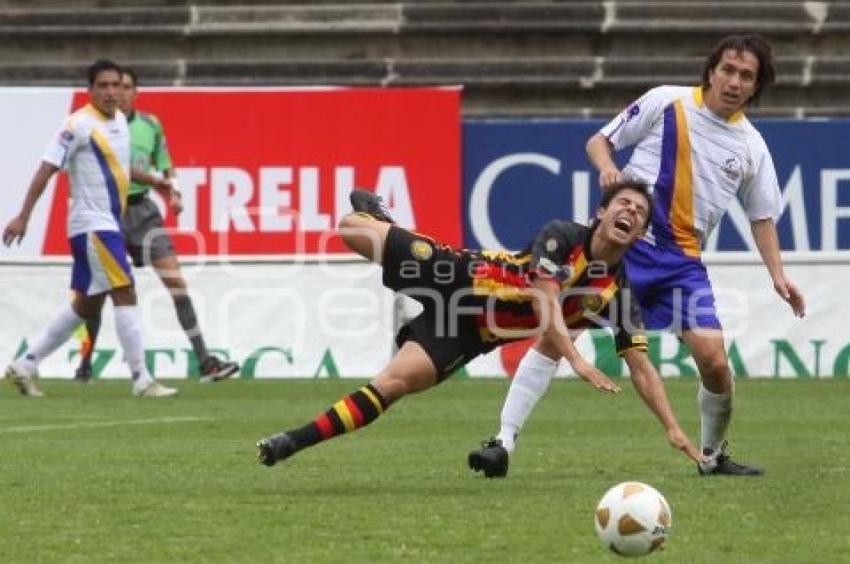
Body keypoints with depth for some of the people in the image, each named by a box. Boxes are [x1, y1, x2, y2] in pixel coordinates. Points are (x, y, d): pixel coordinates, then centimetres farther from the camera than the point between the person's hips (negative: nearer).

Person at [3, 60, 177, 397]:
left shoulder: (120, 120, 12)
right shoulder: (79, 125, -13)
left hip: (108, 224, 9)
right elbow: (46, 169, -15)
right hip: (92, 225, -9)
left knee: (87, 306, 12)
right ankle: (141, 380, -11)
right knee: (125, 294, -13)